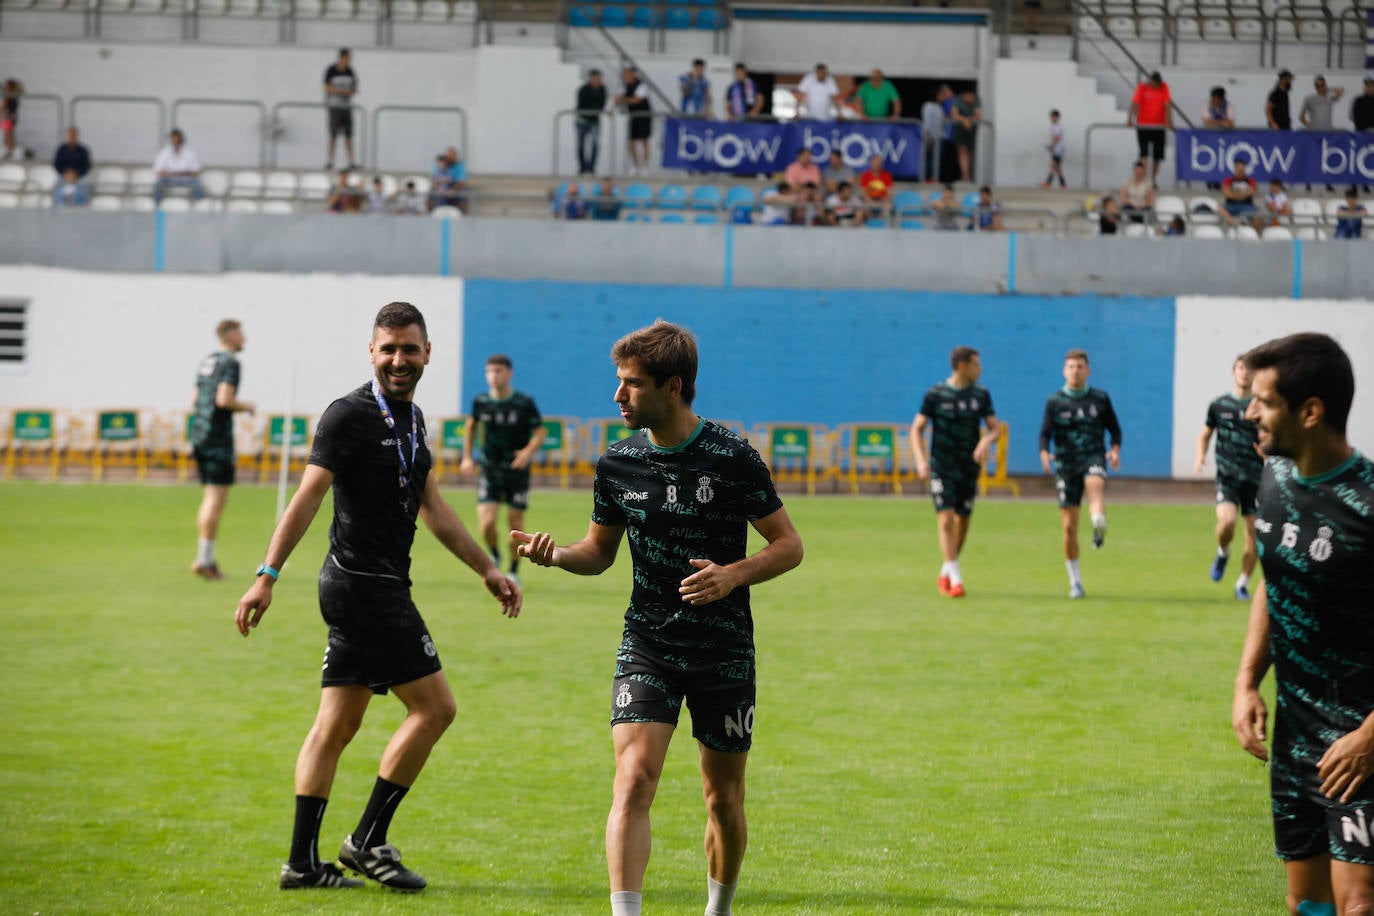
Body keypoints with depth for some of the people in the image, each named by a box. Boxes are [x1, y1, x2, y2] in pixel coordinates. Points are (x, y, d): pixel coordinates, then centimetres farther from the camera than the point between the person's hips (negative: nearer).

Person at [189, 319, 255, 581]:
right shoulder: (230, 363, -10)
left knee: (209, 498, 12)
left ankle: (207, 558, 11)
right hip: (218, 437, -9)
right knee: (217, 498, -8)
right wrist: (246, 406, -4)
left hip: (199, 434, 9)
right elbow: (224, 399, -21)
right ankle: (204, 558, -12)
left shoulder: (206, 362, 17)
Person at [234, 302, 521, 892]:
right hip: (367, 584, -9)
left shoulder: (411, 420, 15)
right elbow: (308, 496, -17)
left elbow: (434, 509, 23)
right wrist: (267, 575, -23)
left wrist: (487, 570, 25)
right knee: (434, 707, -7)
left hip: (378, 588, 9)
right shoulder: (350, 415, -12)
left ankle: (302, 861, 10)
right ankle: (368, 840, 0)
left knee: (337, 725, 8)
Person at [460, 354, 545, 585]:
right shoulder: (480, 402, -1)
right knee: (486, 524, -12)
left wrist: (529, 451, -22)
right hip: (489, 469, 1)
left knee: (515, 523, 4)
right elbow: (472, 425, 18)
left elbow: (540, 432, -2)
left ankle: (514, 571, 23)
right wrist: (467, 457, 14)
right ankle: (494, 555, 20)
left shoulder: (525, 403, -9)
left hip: (517, 470, -1)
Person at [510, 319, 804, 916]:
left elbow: (789, 544, -3)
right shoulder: (617, 464, 1)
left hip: (725, 651, -2)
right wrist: (557, 555, -6)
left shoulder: (733, 458, -9)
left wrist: (734, 574, -20)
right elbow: (600, 551, 15)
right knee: (634, 778, -17)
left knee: (723, 797, 9)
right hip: (648, 645, 2)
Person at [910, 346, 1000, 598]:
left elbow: (995, 427, 3)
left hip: (969, 468, 4)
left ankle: (945, 574, 29)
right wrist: (921, 461, -17)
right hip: (941, 468, -4)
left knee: (963, 521, 9)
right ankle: (956, 580, -15)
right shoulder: (935, 394, -5)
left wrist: (987, 441, -21)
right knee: (946, 520, -14)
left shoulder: (981, 395, 4)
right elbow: (917, 428, -3)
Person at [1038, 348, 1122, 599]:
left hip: (1093, 457, 0)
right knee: (1069, 526, -1)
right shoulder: (1054, 402, 5)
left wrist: (1115, 450, -9)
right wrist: (1045, 455, -20)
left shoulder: (1100, 398, 7)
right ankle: (1075, 581, 10)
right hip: (1065, 463, 0)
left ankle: (1099, 526, -59)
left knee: (1096, 484, -39)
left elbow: (1114, 428, 11)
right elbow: (1045, 434, 1)